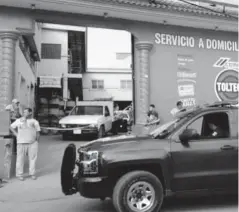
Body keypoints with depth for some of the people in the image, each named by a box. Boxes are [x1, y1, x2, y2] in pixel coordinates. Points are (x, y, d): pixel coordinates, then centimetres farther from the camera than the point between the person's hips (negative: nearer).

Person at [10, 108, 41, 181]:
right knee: (20, 158, -1)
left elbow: (38, 133, 9)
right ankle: (19, 174, 8)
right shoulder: (19, 121, 10)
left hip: (32, 143, 0)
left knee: (32, 158, 1)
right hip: (21, 143, 0)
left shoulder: (35, 122, 9)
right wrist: (16, 135, 5)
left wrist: (37, 141, 2)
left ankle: (32, 174, 12)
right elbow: (11, 127, 17)